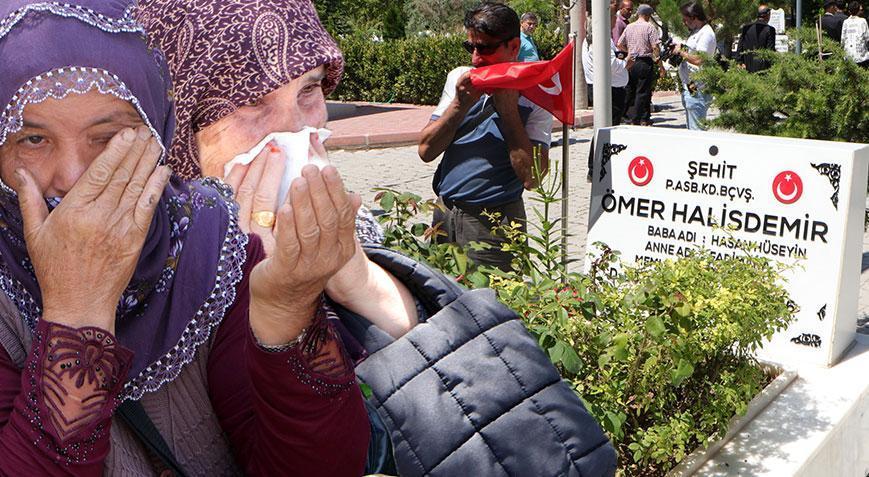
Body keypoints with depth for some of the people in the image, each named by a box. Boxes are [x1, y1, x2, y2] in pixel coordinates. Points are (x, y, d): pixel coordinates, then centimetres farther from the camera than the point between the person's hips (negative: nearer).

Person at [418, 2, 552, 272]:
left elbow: (531, 178, -18)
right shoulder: (458, 79, 6)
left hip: (494, 226, -4)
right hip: (444, 215, 5)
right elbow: (426, 151, 0)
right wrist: (460, 105, -13)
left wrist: (508, 109, -17)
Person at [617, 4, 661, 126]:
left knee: (631, 91, 12)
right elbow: (655, 47, -13)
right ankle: (643, 120, 0)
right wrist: (657, 56, 5)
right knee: (643, 92, -2)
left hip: (631, 63, 5)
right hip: (645, 62, -5)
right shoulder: (649, 27, -7)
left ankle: (632, 118, 16)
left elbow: (619, 45, 10)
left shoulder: (629, 27, 8)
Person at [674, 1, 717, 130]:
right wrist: (677, 51, 7)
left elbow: (699, 60, -23)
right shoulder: (695, 32, 18)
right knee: (691, 128, 17)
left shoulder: (706, 34, -14)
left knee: (696, 129, -8)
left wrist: (681, 52, -11)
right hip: (689, 88, 11)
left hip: (697, 90, -11)